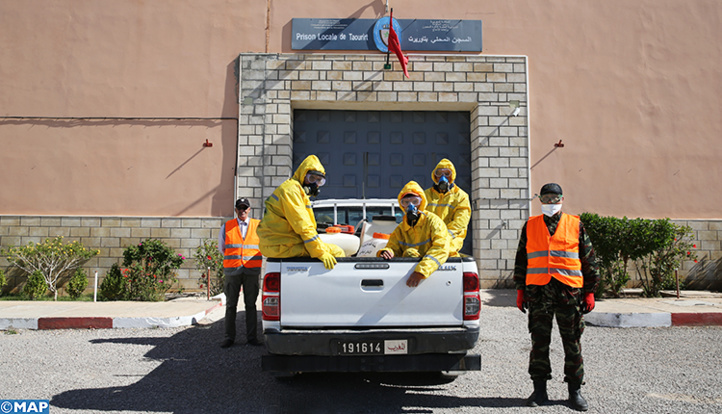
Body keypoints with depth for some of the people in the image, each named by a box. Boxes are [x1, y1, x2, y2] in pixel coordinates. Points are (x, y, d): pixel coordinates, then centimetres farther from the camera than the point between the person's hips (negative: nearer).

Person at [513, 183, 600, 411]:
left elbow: (589, 260, 9)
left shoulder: (575, 225, 7)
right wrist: (521, 290, 9)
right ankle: (539, 389, 15)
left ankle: (575, 390, 16)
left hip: (569, 290, -1)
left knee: (572, 341, 4)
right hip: (538, 290, 1)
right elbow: (521, 259, 15)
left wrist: (589, 291, 4)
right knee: (539, 340, 5)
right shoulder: (530, 226, 11)